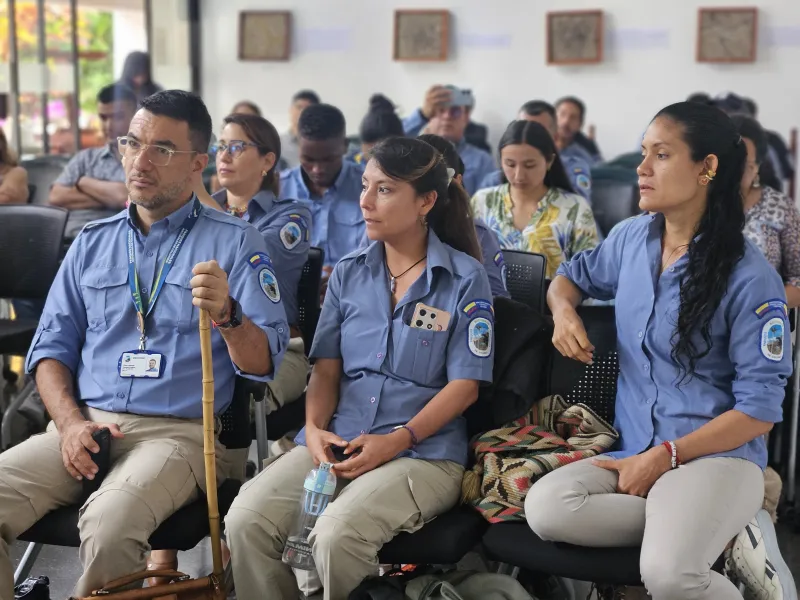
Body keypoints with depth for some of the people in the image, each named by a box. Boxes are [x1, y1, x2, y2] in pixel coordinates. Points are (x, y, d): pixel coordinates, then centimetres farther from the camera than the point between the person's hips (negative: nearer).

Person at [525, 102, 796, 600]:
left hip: (717, 454, -6)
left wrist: (665, 456, -15)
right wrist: (564, 312, 3)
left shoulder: (750, 277, -9)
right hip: (633, 451, 6)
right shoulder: (630, 239, 7)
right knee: (544, 507, -27)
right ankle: (727, 535, -13)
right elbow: (572, 276, 27)